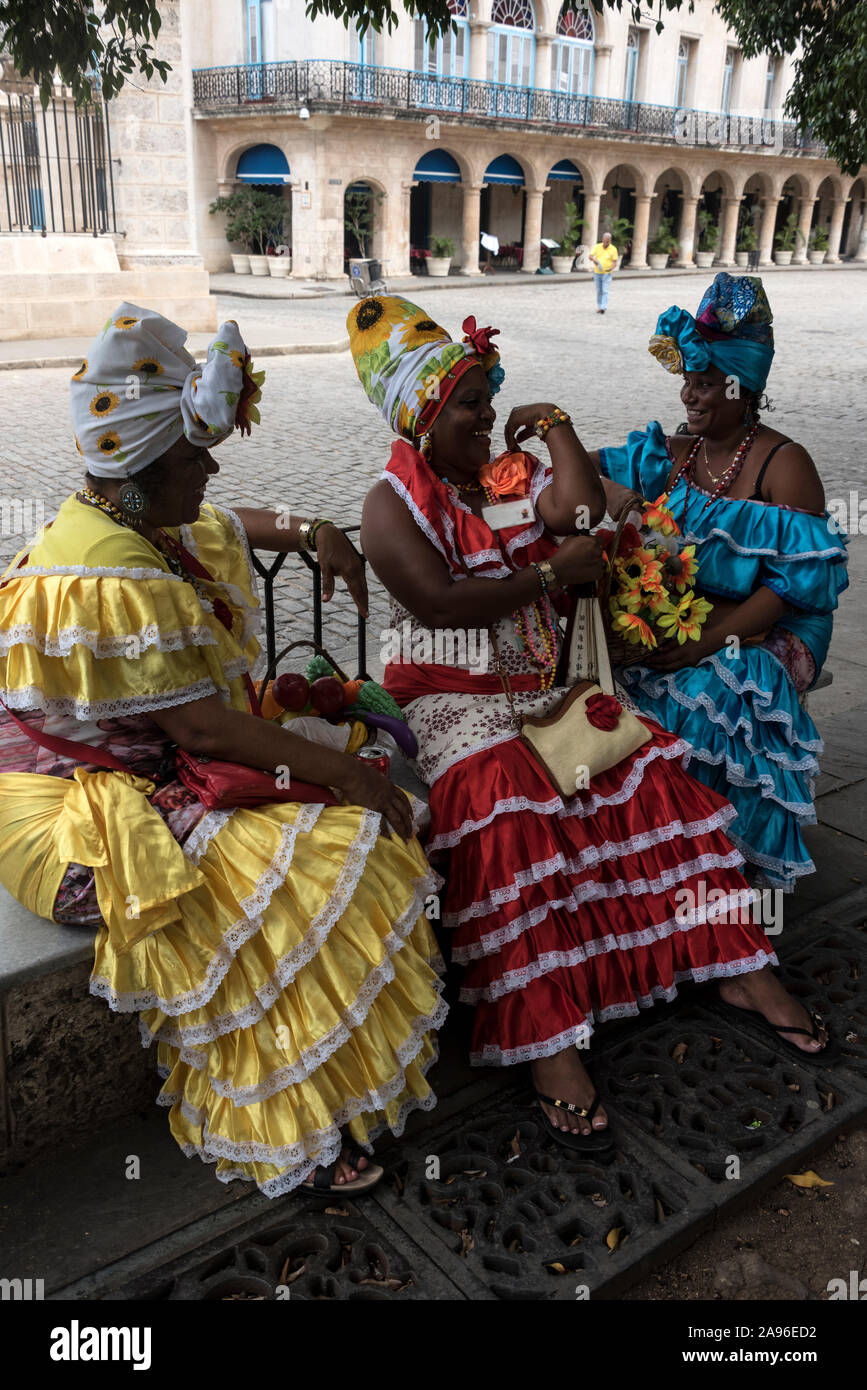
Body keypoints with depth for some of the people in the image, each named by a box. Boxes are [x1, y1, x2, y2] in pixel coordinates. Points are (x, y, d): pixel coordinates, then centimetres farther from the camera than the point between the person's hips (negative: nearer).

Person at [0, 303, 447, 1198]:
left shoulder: (140, 529, 6)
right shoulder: (111, 583, -26)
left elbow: (232, 527, 26)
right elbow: (203, 729, -27)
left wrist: (312, 533, 6)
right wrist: (342, 772, -23)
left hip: (139, 775, 10)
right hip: (80, 826, -10)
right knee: (309, 874, -24)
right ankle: (292, 1140, -9)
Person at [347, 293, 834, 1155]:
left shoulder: (506, 473, 16)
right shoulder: (392, 503, -2)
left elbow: (579, 507, -5)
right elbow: (441, 605, -17)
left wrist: (555, 424, 5)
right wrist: (552, 573, -12)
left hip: (543, 686, 6)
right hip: (453, 698, -5)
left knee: (650, 769, -14)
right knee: (505, 805, -32)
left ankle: (735, 968, -3)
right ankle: (549, 1044, -29)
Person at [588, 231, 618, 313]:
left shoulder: (613, 249, -6)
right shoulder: (597, 247, 1)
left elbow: (615, 262, -7)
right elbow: (590, 256, -4)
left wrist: (611, 268, -28)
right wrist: (594, 259, -27)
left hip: (607, 273, -3)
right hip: (597, 272, 3)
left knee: (605, 291, -13)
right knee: (599, 291, 10)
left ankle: (603, 307, -19)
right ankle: (599, 307, 20)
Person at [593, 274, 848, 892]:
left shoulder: (784, 465, -7)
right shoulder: (668, 453, 9)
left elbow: (792, 586, -13)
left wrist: (707, 641, -22)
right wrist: (608, 493, -10)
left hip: (758, 631, -4)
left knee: (706, 692, -33)